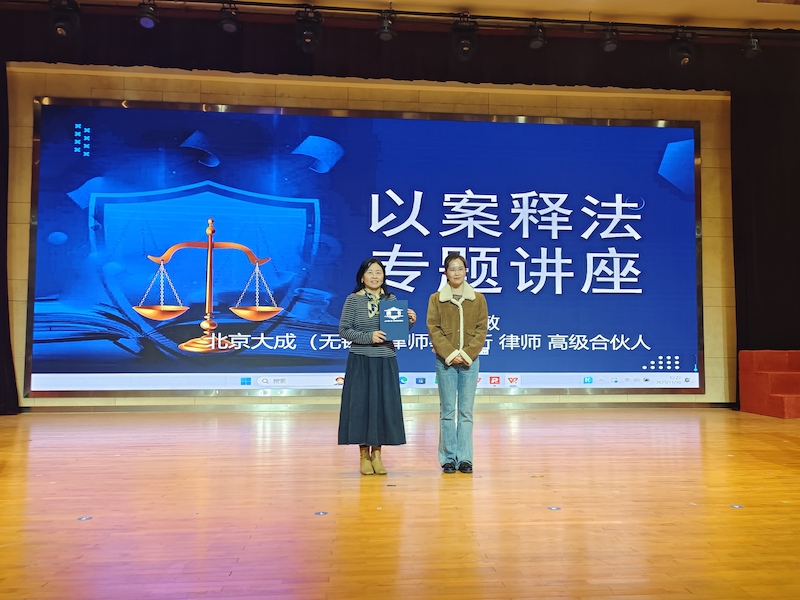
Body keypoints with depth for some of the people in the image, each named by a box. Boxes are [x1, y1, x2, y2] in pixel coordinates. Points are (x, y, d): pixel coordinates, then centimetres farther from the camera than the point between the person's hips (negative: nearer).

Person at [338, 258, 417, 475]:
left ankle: (377, 454, 17)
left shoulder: (391, 299, 8)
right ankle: (364, 455, 15)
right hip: (360, 362, -3)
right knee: (361, 405, 0)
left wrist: (410, 322, -9)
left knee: (384, 405, 4)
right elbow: (344, 330, -6)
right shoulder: (353, 300, -2)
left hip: (386, 362, 3)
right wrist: (368, 337, -18)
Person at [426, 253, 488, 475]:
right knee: (447, 411, 3)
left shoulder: (478, 298, 7)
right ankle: (448, 458, 10)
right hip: (445, 361, -1)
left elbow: (481, 329, 3)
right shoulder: (436, 299, 4)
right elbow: (433, 329, -2)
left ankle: (465, 458, 10)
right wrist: (450, 354, -12)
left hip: (470, 361, 1)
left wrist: (467, 354, -9)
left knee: (466, 411, 4)